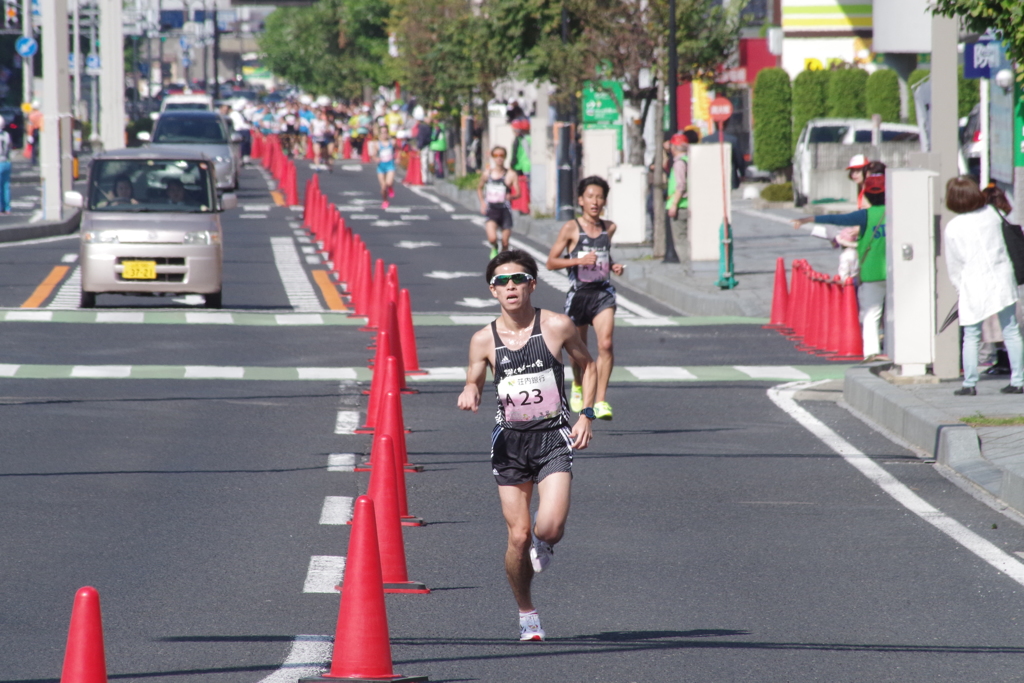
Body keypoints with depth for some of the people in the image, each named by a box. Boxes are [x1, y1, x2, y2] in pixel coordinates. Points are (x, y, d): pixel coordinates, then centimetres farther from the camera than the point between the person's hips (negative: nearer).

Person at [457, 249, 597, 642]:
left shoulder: (557, 327, -4)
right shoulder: (484, 340, 0)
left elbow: (587, 366, 12)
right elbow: (473, 384, 13)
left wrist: (586, 415, 3)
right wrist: (469, 394, -11)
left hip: (554, 437, -1)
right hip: (510, 440, 1)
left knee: (550, 527, -19)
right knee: (518, 537, -2)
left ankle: (544, 546, 20)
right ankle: (526, 613, 19)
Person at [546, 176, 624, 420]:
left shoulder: (609, 228, 8)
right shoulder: (571, 229, -4)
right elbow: (551, 262, -5)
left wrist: (614, 266, 6)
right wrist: (579, 260, -19)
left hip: (603, 292, 1)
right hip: (579, 292, -1)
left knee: (606, 344, -18)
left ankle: (601, 400, -17)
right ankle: (578, 386, 44)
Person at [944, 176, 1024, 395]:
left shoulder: (952, 228, -7)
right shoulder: (991, 214, 1)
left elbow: (953, 265, -1)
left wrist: (960, 288, 13)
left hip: (974, 285, -3)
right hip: (1003, 279, 3)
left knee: (971, 337, 6)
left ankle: (970, 384, 4)